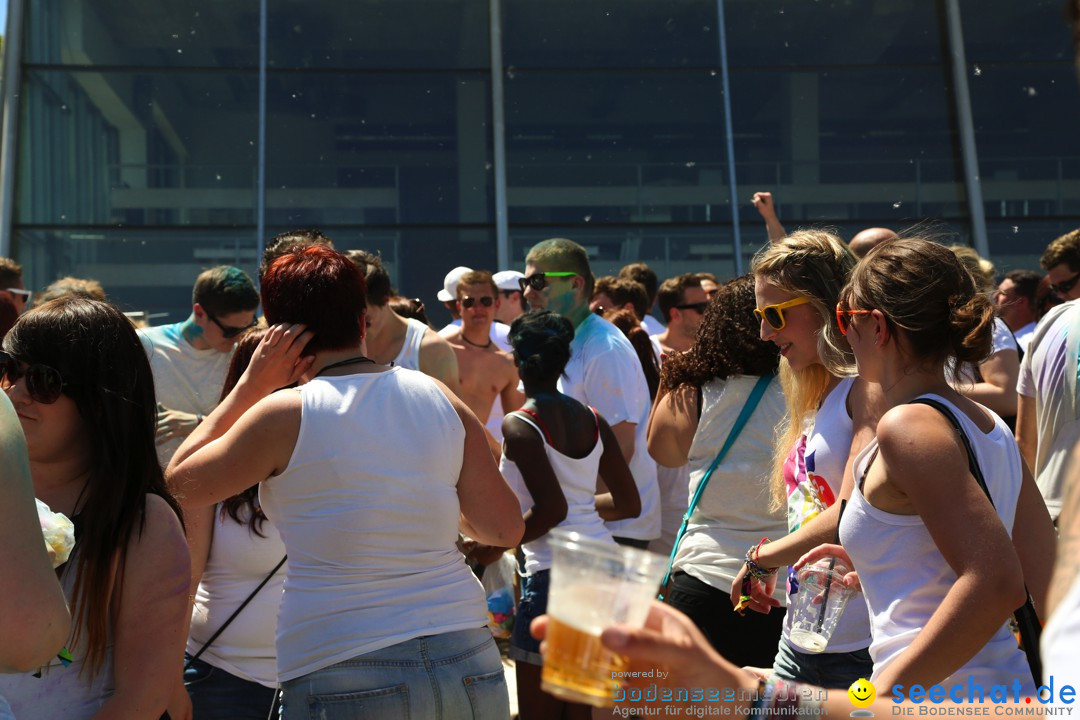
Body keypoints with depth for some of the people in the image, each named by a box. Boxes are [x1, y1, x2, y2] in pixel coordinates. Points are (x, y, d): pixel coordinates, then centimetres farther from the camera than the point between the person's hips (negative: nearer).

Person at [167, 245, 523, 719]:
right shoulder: (440, 399, 1)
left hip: (343, 680, -3)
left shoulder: (284, 415, -9)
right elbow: (505, 529, 5)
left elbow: (179, 484, 7)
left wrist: (249, 386, 7)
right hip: (468, 663, 4)